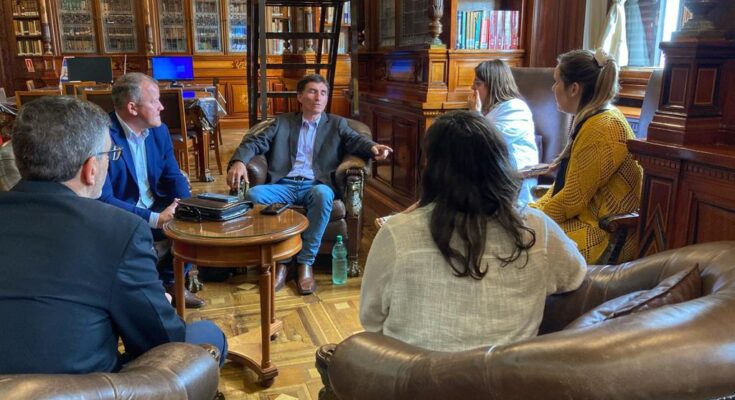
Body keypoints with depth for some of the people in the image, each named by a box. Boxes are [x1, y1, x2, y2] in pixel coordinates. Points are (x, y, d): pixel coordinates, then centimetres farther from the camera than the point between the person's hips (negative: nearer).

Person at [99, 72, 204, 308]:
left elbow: (174, 177, 7)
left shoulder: (159, 131, 2)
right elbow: (103, 199, -25)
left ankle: (171, 281, 12)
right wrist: (155, 219, -31)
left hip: (157, 209, 7)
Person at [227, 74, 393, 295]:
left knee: (322, 194, -37)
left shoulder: (337, 124, 19)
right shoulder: (283, 122, 21)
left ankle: (305, 262, -23)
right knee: (253, 194, -29)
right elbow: (256, 142, 8)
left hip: (315, 186, -1)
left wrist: (373, 147, -24)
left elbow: (356, 140, 2)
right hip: (284, 186, 2)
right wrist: (239, 161, -15)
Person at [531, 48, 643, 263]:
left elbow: (572, 199, -19)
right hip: (588, 217, 10)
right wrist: (531, 211, 6)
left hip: (607, 233, -9)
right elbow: (565, 184, 16)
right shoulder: (591, 120, 12)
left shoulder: (602, 129, -19)